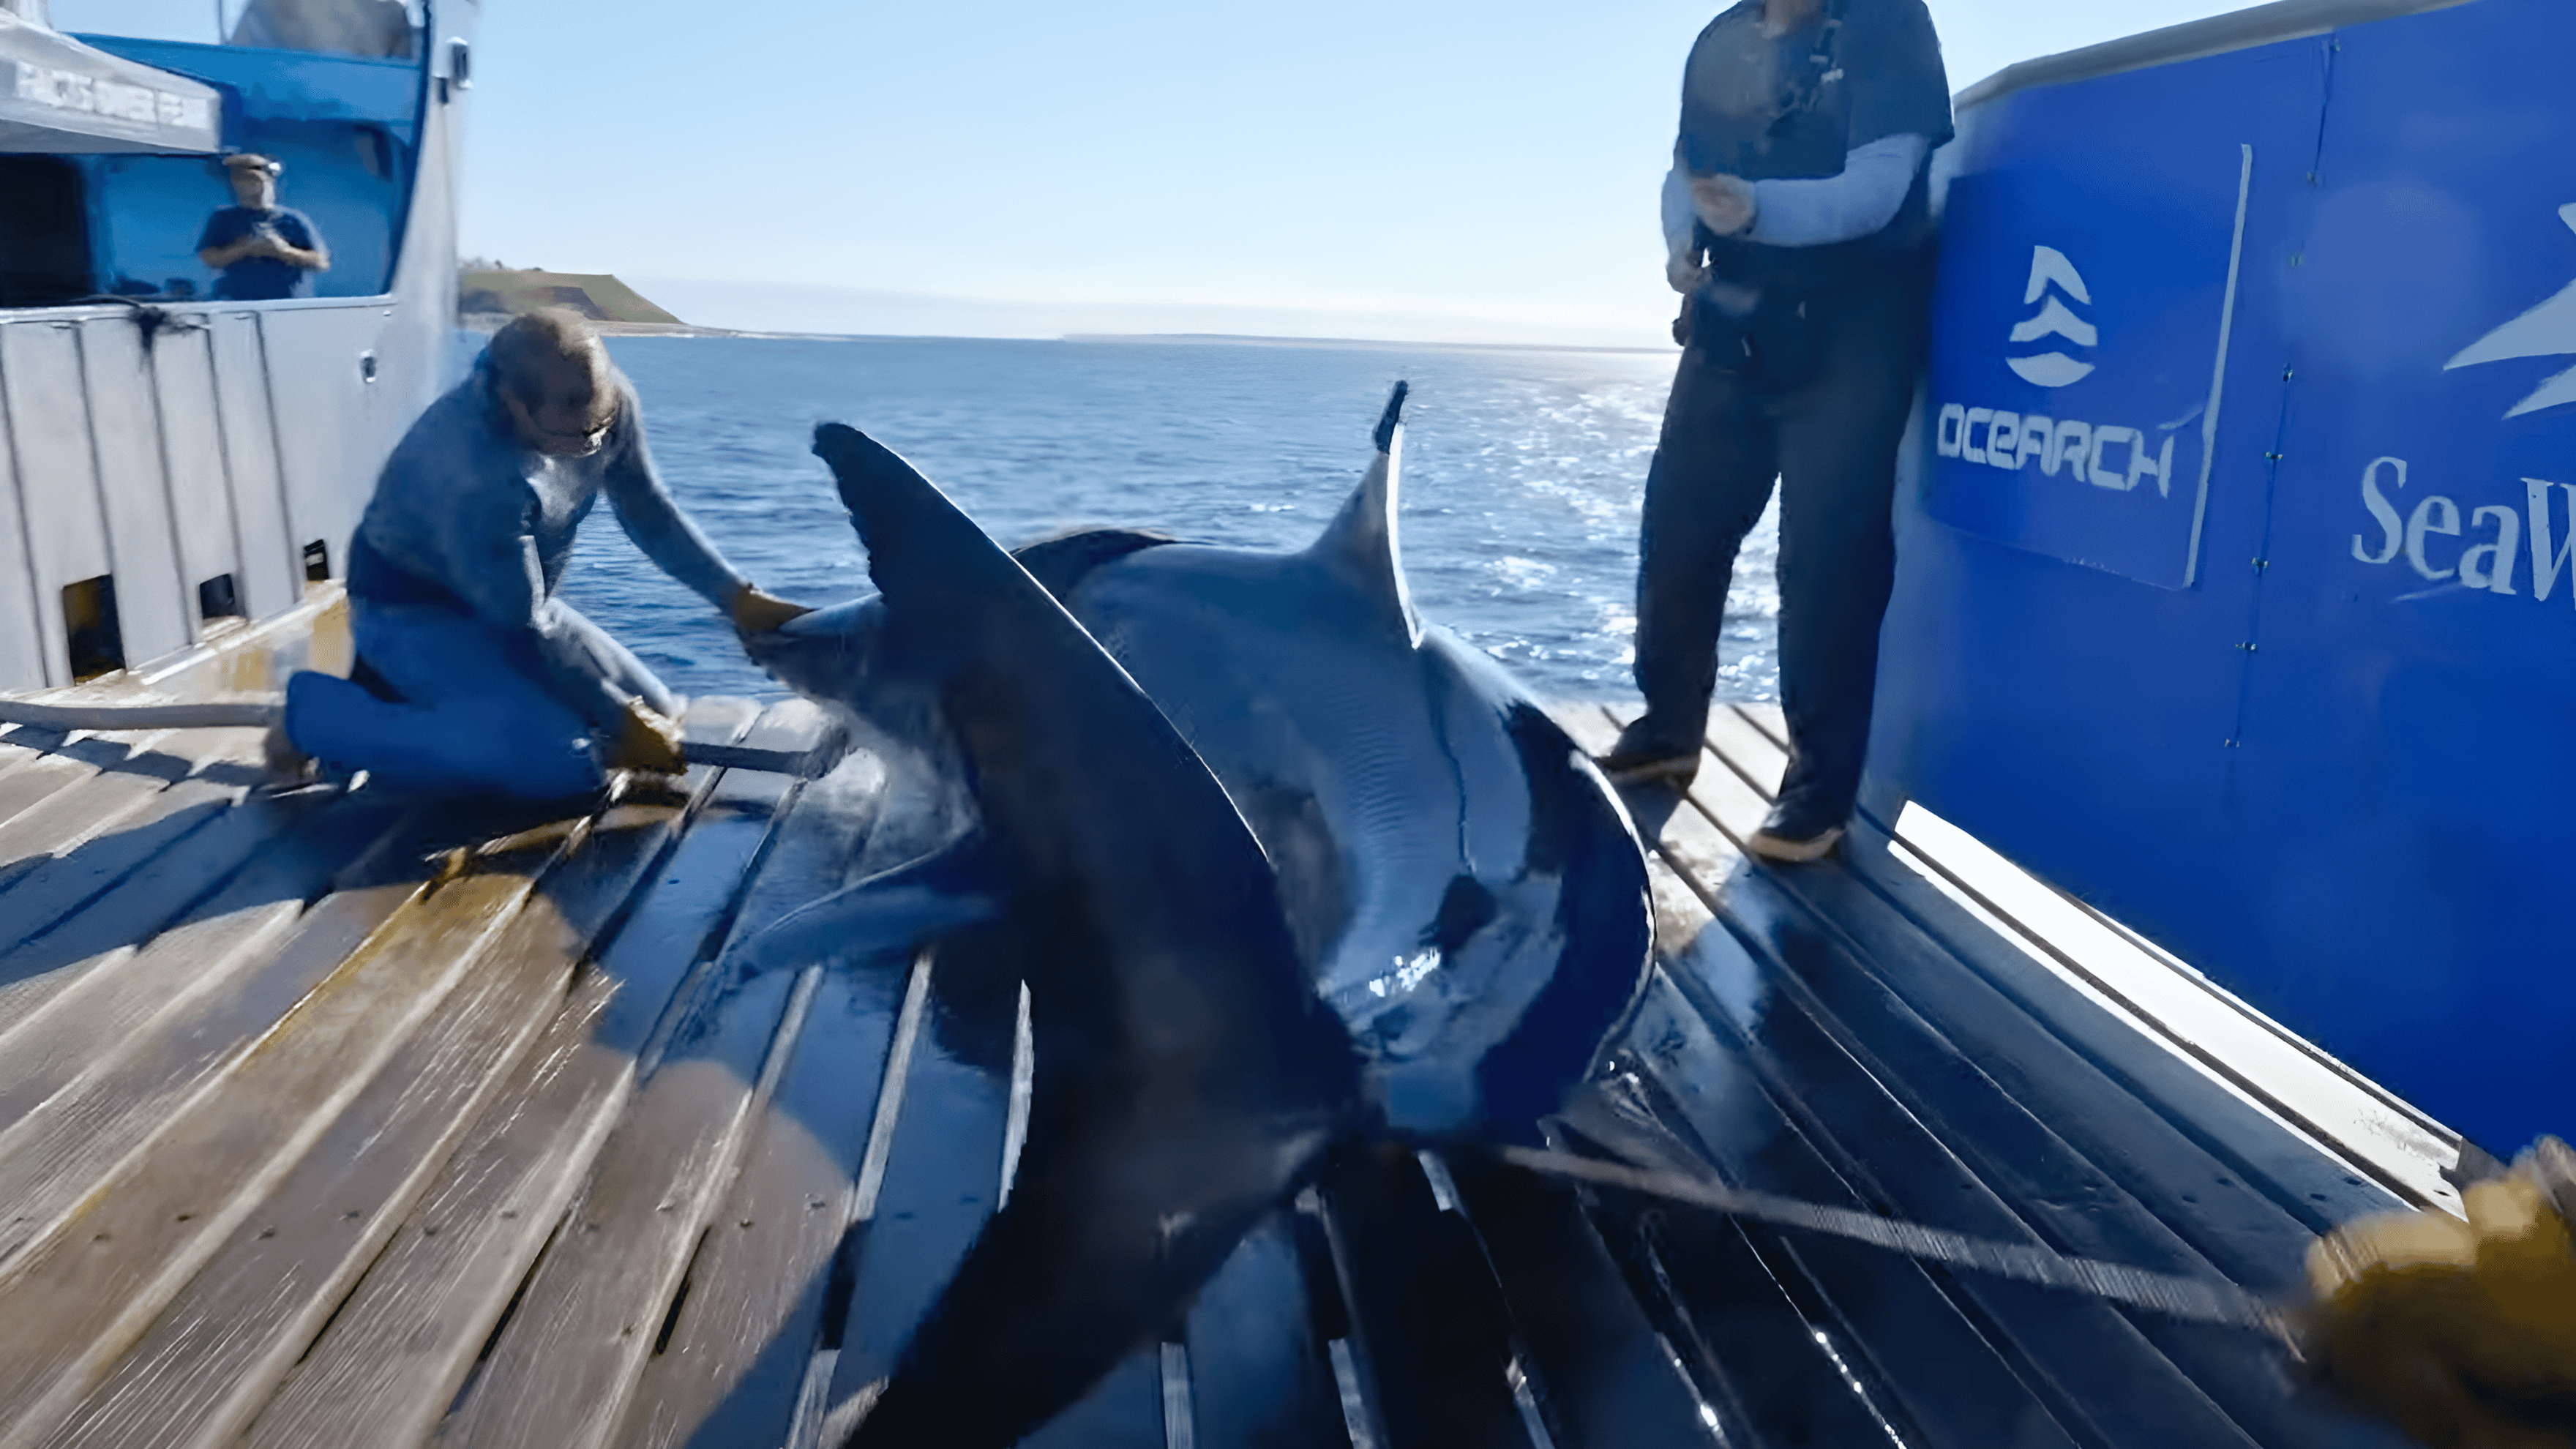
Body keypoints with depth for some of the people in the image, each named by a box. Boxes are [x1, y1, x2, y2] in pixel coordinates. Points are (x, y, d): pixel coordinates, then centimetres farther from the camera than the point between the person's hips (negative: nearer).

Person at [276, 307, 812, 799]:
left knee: (658, 712, 6)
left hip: (511, 597, 8)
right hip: (412, 609, -8)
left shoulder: (610, 401, -17)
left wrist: (739, 599, -6)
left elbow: (649, 511, 0)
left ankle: (420, 688, 15)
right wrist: (620, 721, -17)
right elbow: (523, 621, -26)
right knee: (560, 762, -26)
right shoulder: (479, 475, -36)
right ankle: (318, 713, -9)